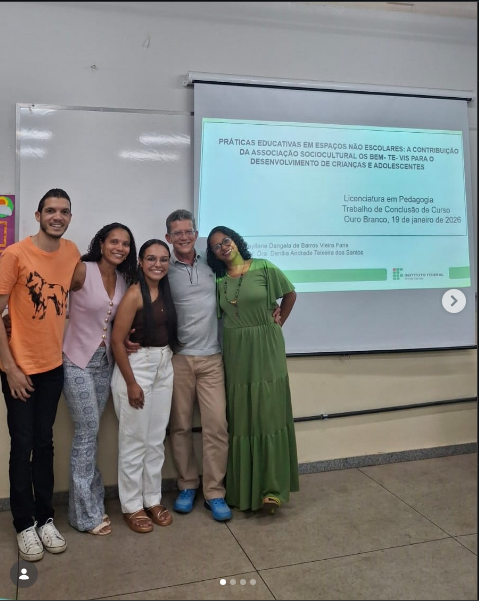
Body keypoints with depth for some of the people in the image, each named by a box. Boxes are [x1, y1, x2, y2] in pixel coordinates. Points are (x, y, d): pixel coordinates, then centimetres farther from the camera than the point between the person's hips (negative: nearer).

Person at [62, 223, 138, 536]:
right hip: (78, 361, -6)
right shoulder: (82, 270, -15)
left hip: (105, 362, 6)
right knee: (88, 432, -2)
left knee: (90, 433, 13)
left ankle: (91, 504, 25)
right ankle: (86, 514, 11)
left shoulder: (125, 280, 4)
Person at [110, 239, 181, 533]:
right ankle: (132, 506, 20)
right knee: (135, 440, 5)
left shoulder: (166, 290, 5)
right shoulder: (134, 294, -15)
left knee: (157, 439, 14)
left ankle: (153, 500, 28)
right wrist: (131, 383, -16)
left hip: (164, 368, 7)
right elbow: (117, 340, -16)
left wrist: (166, 362, 1)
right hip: (136, 367, -6)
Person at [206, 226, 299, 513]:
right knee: (240, 420, 7)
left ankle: (272, 488, 5)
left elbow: (290, 294, 8)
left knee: (268, 416, -1)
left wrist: (279, 322, 6)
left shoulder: (264, 268, -2)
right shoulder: (219, 280, 5)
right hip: (235, 353, 3)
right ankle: (243, 489, 18)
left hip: (266, 351, -2)